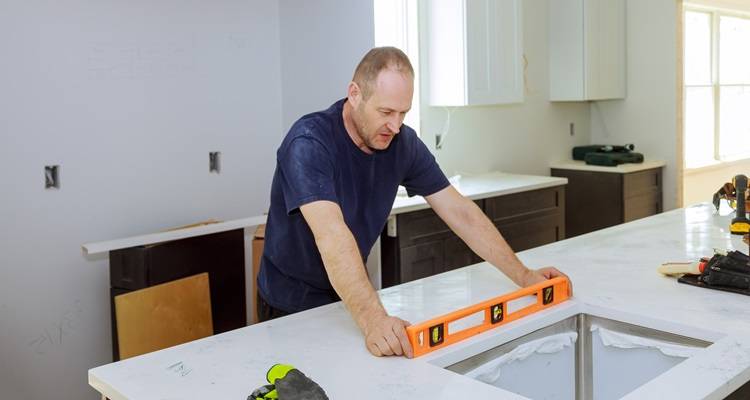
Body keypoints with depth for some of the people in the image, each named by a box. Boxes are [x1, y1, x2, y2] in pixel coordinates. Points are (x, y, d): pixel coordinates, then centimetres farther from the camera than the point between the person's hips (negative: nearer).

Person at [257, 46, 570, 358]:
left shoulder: (403, 143, -8)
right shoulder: (309, 142, -26)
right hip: (294, 307, -4)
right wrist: (373, 320, -50)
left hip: (350, 295, 4)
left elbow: (459, 212, -5)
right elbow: (332, 236, -39)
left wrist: (523, 276, -10)